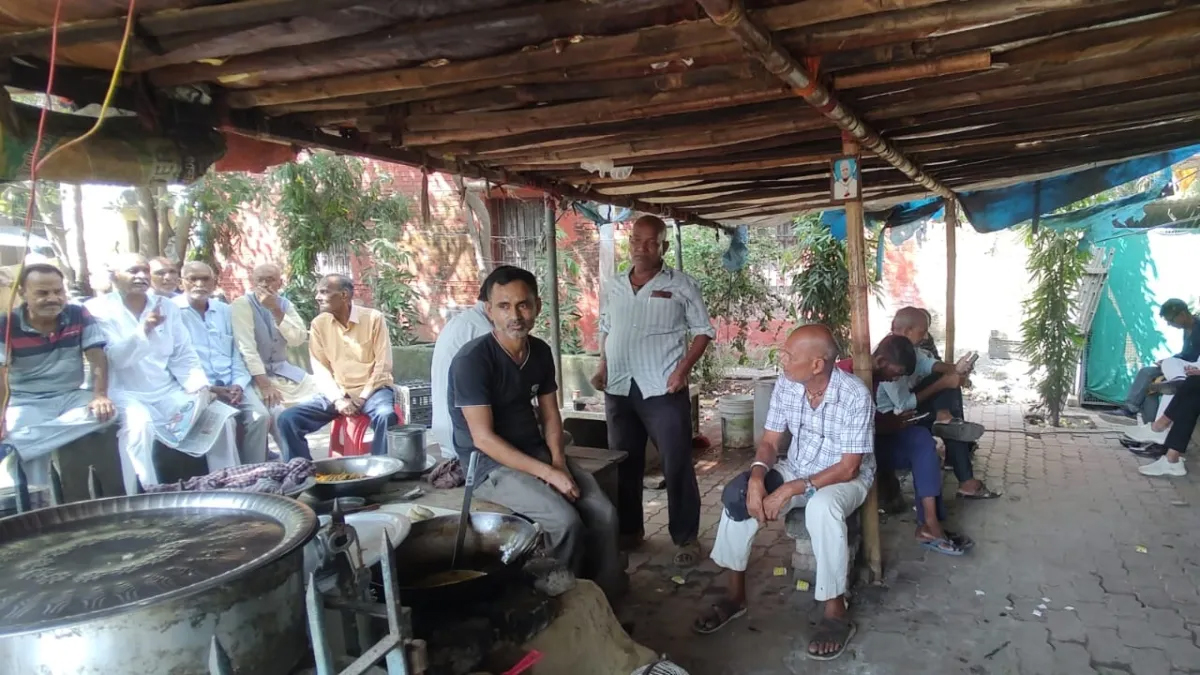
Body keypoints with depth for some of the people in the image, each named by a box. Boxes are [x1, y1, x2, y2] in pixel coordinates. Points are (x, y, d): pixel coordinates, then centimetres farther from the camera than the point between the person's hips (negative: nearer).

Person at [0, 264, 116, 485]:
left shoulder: (79, 315, -1)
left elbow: (97, 358, -6)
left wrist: (100, 396, -24)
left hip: (72, 396, 2)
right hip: (26, 402, -2)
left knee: (105, 413, -31)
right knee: (33, 453, -32)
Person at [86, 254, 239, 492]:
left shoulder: (167, 306, 12)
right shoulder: (98, 309, -3)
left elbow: (184, 357, 8)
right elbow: (114, 359, -16)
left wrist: (201, 389, -8)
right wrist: (143, 330, -31)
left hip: (169, 392, 4)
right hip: (125, 394, -4)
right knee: (139, 426, -35)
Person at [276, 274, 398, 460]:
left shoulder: (373, 318, -7)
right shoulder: (319, 324, 3)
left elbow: (383, 364, -7)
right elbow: (320, 367, 1)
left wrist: (363, 397, -14)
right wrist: (337, 399, -13)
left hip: (372, 390, -4)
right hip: (337, 393, 4)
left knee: (386, 416, -37)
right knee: (288, 419, -14)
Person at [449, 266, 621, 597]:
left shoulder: (541, 351, 3)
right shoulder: (472, 359, -19)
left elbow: (550, 414, 11)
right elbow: (483, 438, -22)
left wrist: (558, 461, -8)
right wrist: (548, 473, -24)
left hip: (537, 452, 7)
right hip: (490, 464, -6)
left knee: (603, 513, -11)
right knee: (566, 521, -25)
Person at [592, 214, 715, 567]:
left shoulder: (681, 285, -3)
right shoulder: (616, 287, 12)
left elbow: (703, 331, -2)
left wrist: (683, 368, -13)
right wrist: (602, 368, 8)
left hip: (663, 390, -5)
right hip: (619, 389, 5)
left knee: (677, 465, -2)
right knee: (623, 463, 14)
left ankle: (686, 538, 11)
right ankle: (629, 530, 29)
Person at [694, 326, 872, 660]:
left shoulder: (855, 394, -26)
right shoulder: (785, 384, -10)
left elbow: (848, 468, -25)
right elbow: (769, 441, -3)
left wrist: (791, 491, -30)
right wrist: (757, 477, -24)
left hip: (844, 478, -5)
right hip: (795, 469, 5)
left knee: (822, 507, -39)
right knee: (738, 493, -18)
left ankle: (836, 612, -20)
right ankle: (735, 594, -2)